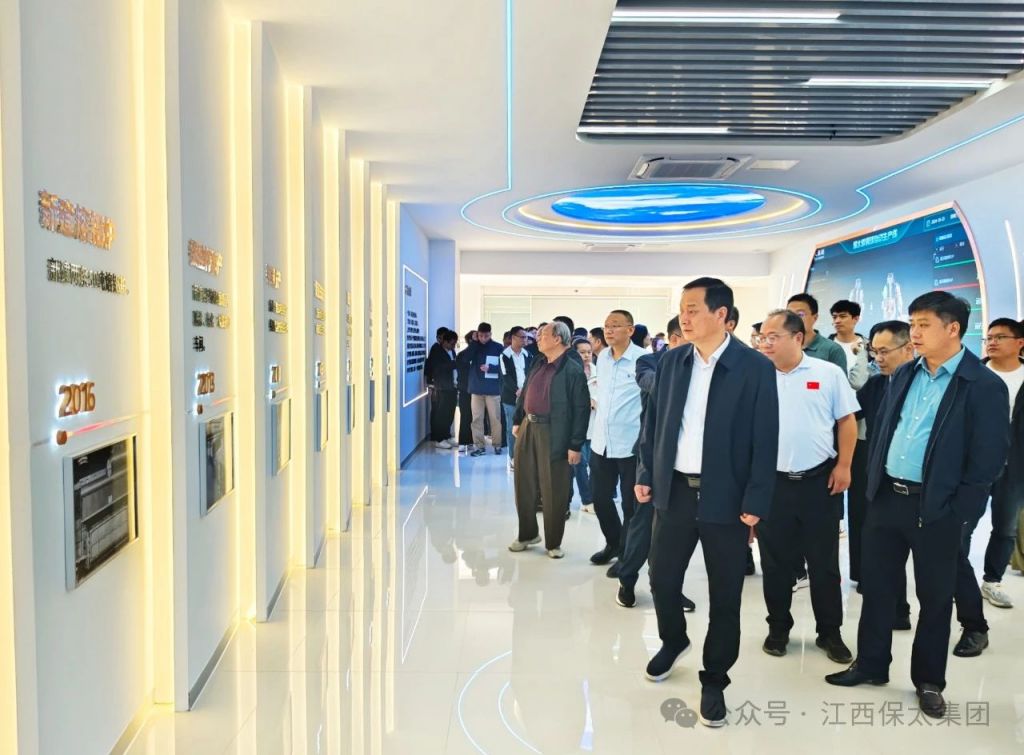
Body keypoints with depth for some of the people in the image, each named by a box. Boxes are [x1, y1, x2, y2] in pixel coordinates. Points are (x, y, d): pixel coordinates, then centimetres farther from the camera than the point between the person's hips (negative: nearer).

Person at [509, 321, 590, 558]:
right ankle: (527, 534, 32)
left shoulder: (573, 370, -13)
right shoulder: (539, 363, 10)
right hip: (528, 428, 7)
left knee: (552, 492, 4)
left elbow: (581, 410, -14)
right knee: (524, 486, 15)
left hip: (553, 434, -7)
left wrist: (575, 445, -16)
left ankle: (553, 542, 20)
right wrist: (517, 420, 17)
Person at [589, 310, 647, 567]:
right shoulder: (602, 357, 7)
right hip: (600, 442, 6)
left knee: (631, 504, 8)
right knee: (600, 498, 15)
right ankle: (613, 544, 36)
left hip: (631, 444, -6)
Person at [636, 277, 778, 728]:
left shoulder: (755, 368, -9)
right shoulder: (671, 361, 3)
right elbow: (653, 422, 9)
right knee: (662, 579, 12)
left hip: (725, 498, -3)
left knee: (724, 597, 8)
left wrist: (755, 502, -12)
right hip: (674, 490, 4)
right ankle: (673, 641, 42)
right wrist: (645, 475, 6)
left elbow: (765, 441, -9)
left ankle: (714, 682, 27)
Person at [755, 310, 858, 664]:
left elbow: (847, 421, 3)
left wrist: (843, 466, -4)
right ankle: (778, 627, 27)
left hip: (819, 481, -1)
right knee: (775, 562, 11)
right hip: (771, 482, 1)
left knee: (824, 562, 9)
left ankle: (829, 632, 25)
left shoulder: (829, 373, -1)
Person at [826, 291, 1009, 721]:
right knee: (876, 585, 13)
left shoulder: (985, 386, -10)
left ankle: (929, 681, 28)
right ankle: (871, 664, 30)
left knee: (935, 596, 10)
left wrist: (957, 513, -13)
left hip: (937, 509, -5)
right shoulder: (904, 375, 8)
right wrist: (873, 483, 8)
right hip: (886, 498, 5)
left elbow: (988, 460, -11)